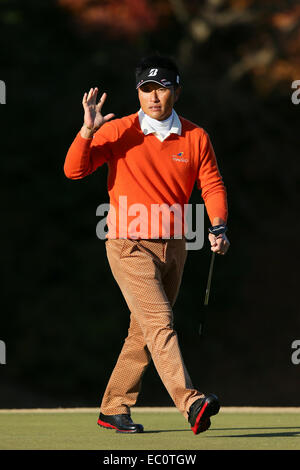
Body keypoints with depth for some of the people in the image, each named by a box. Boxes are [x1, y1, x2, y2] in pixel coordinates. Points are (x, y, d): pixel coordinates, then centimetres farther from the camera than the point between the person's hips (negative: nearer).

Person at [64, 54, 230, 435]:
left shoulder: (195, 138, 4)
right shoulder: (117, 132, -5)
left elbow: (212, 186, 7)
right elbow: (74, 170, -12)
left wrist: (218, 227, -10)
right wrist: (88, 131, -26)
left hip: (173, 247, 5)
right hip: (130, 246, -5)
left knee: (144, 332, 11)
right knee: (159, 323, -19)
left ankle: (113, 410, 22)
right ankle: (190, 403, -32)